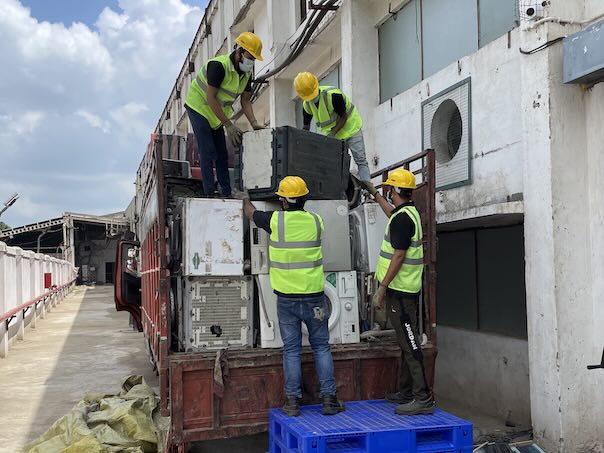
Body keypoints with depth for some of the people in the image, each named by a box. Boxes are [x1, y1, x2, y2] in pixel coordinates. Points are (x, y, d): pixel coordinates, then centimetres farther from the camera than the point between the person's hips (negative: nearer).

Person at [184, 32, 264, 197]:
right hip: (199, 107, -8)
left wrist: (254, 123, -14)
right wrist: (228, 125, -29)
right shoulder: (219, 65, -28)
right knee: (208, 152, -13)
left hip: (216, 114, 8)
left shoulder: (247, 73, -4)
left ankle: (227, 193, 12)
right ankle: (209, 194, -11)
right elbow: (211, 98, -28)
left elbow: (245, 101, 1)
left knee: (222, 154, 8)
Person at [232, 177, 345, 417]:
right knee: (321, 347, 11)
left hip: (286, 298, -1)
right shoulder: (316, 221, -2)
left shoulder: (275, 220, -7)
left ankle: (292, 401, 11)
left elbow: (251, 213, 13)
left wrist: (245, 199, 36)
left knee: (291, 350, 7)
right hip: (314, 296, 1)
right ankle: (329, 399, 11)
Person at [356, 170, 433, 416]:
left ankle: (423, 398, -8)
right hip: (406, 290, 10)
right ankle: (406, 393, 24)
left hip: (399, 290, -10)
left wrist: (382, 289, -18)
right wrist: (373, 192, 48)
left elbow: (398, 257, -21)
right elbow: (391, 212, 39)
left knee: (410, 343, -9)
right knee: (406, 342, 15)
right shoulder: (409, 212, 14)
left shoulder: (402, 219, -18)